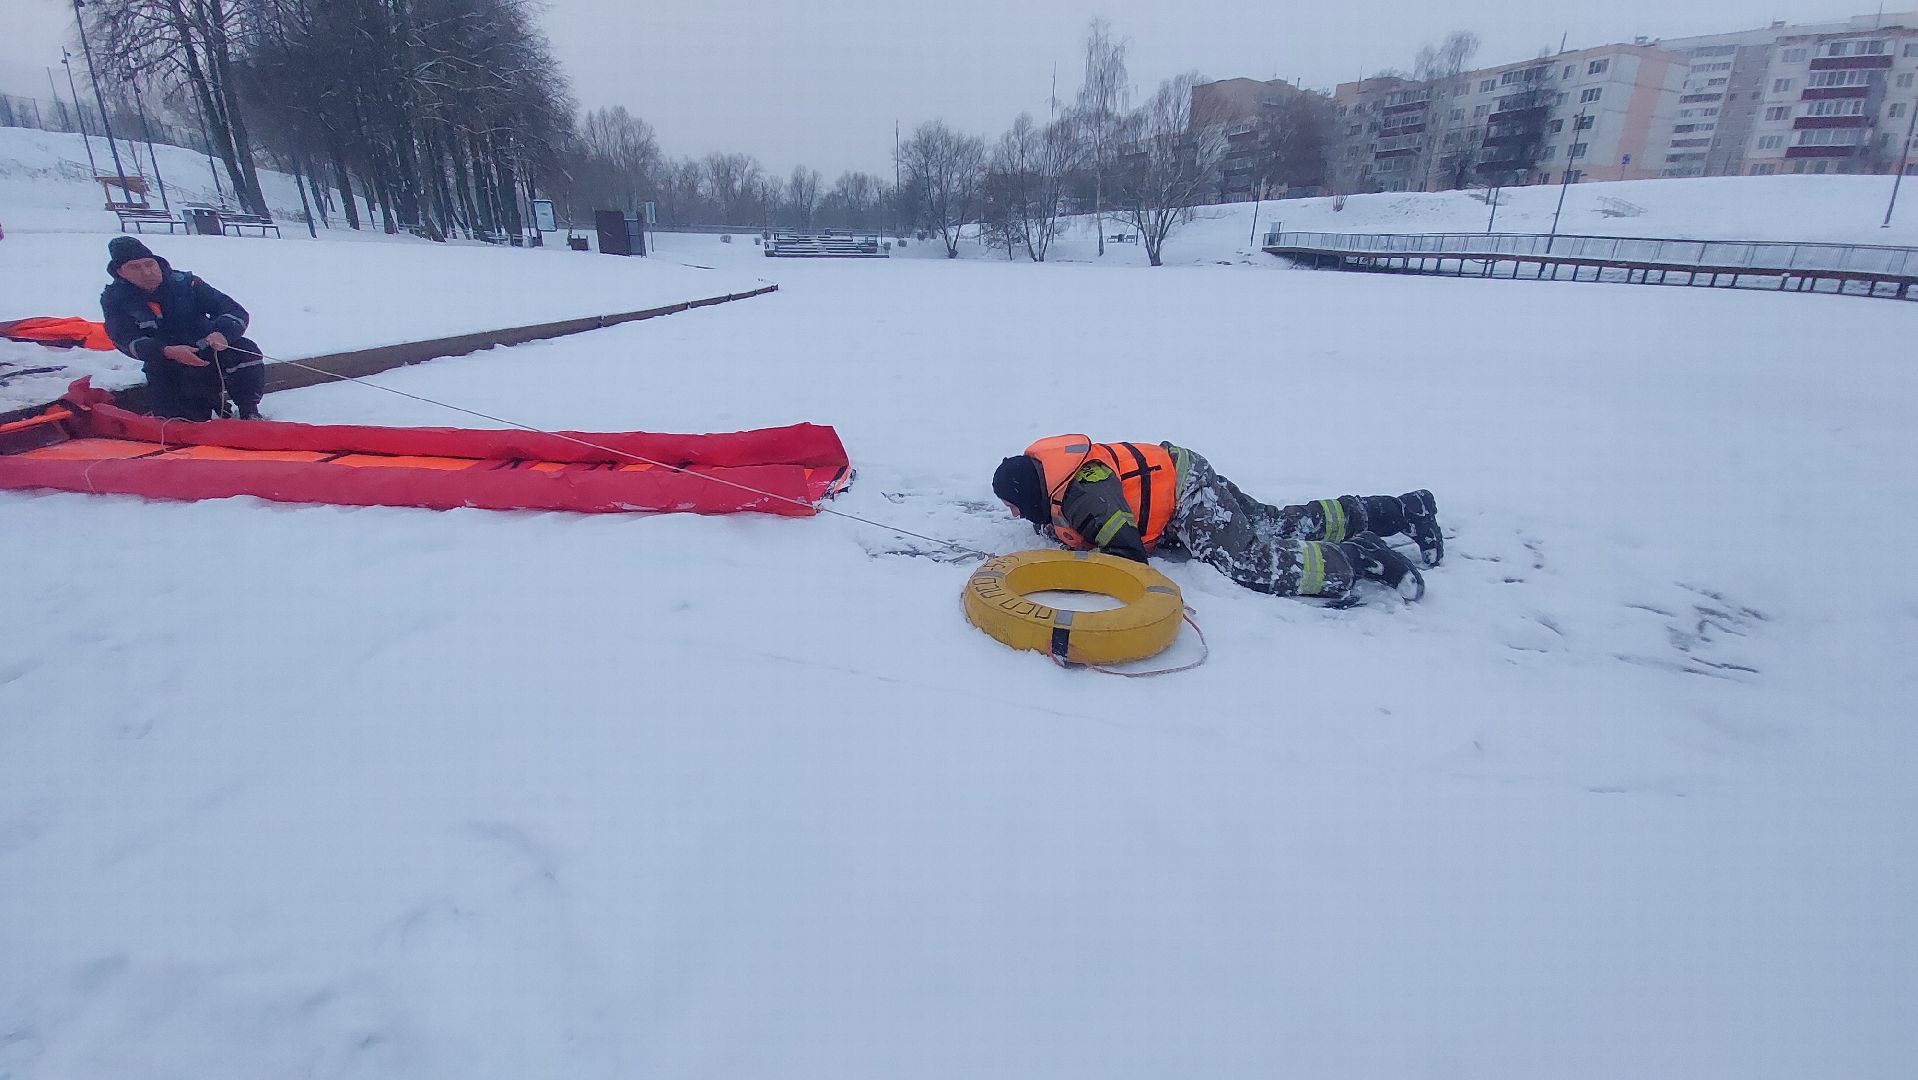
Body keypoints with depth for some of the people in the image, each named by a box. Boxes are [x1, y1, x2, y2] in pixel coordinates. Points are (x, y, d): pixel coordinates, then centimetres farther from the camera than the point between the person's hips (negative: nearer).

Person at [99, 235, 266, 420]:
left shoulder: (184, 283, -4)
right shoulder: (114, 299, -3)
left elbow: (236, 311, -12)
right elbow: (126, 340, -17)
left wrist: (223, 333, -36)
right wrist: (168, 352, -38)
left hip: (208, 352, 0)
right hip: (165, 368, 1)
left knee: (245, 349, -30)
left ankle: (249, 412, -20)